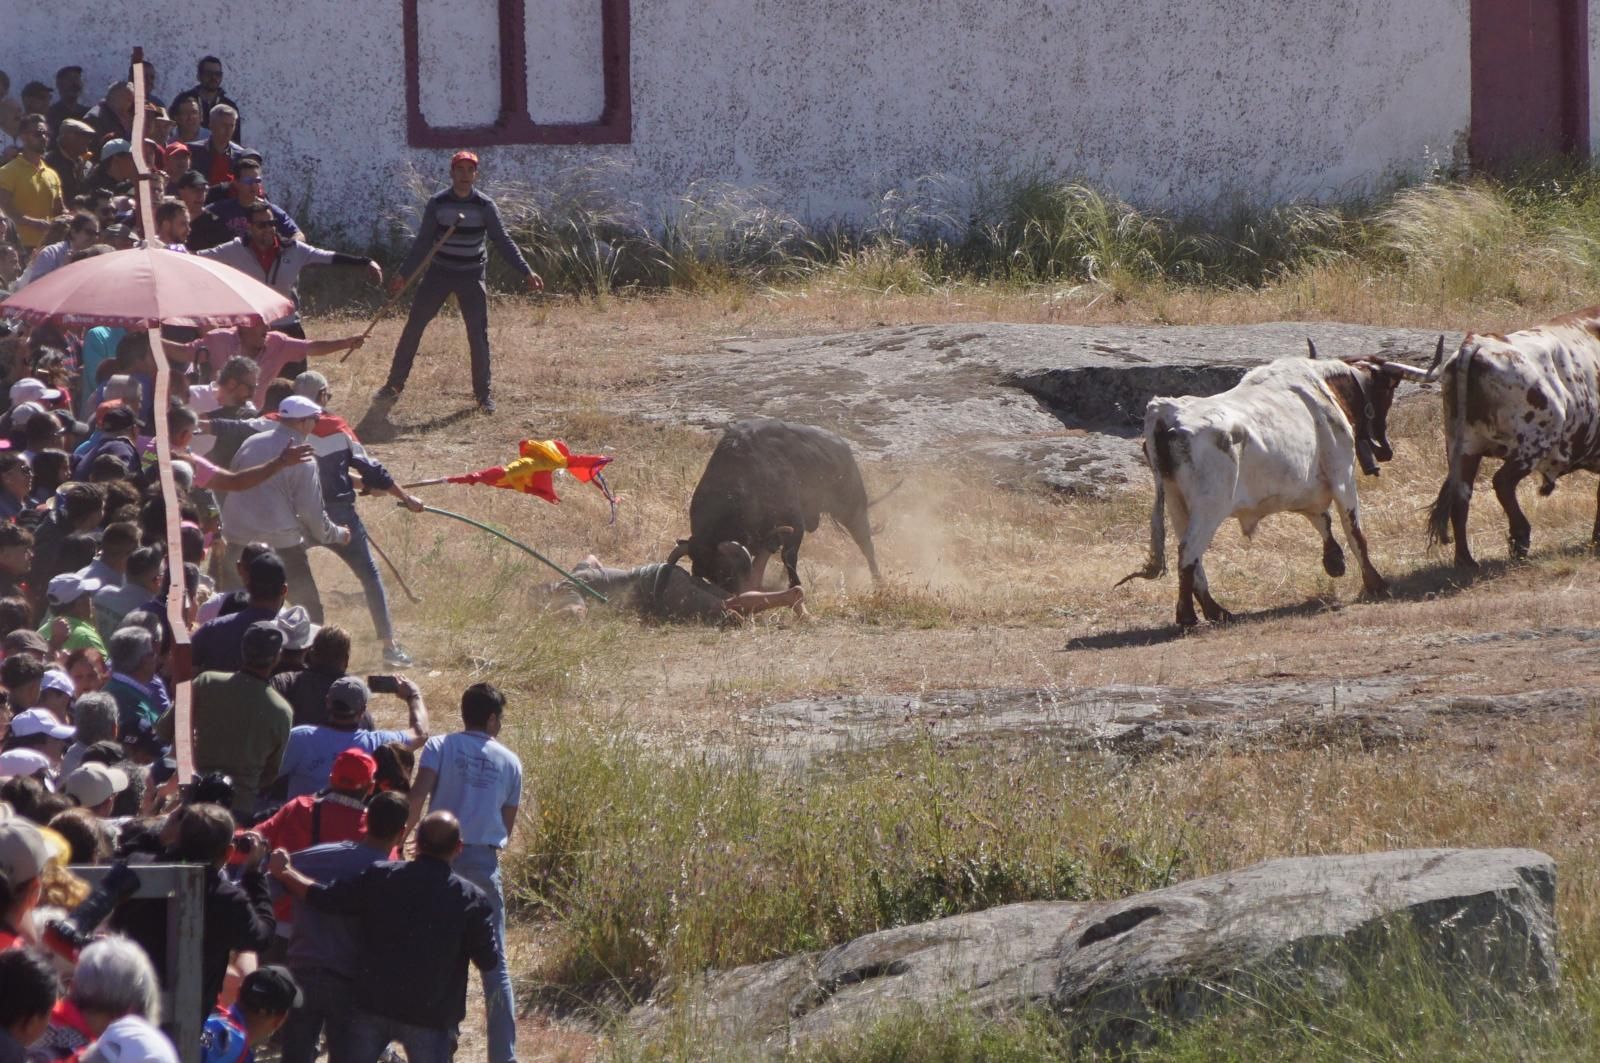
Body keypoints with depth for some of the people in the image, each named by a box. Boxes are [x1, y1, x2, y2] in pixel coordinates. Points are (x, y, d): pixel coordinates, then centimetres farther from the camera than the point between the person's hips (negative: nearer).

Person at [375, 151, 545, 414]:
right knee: (413, 328, -1)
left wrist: (527, 272, -14)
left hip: (472, 277, -1)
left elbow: (503, 242, -6)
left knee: (478, 334, -4)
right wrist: (403, 274, -1)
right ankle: (394, 386, 7)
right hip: (439, 274, 1)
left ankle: (484, 392, 10)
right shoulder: (438, 204, -5)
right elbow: (422, 243, 2)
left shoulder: (485, 206, -7)